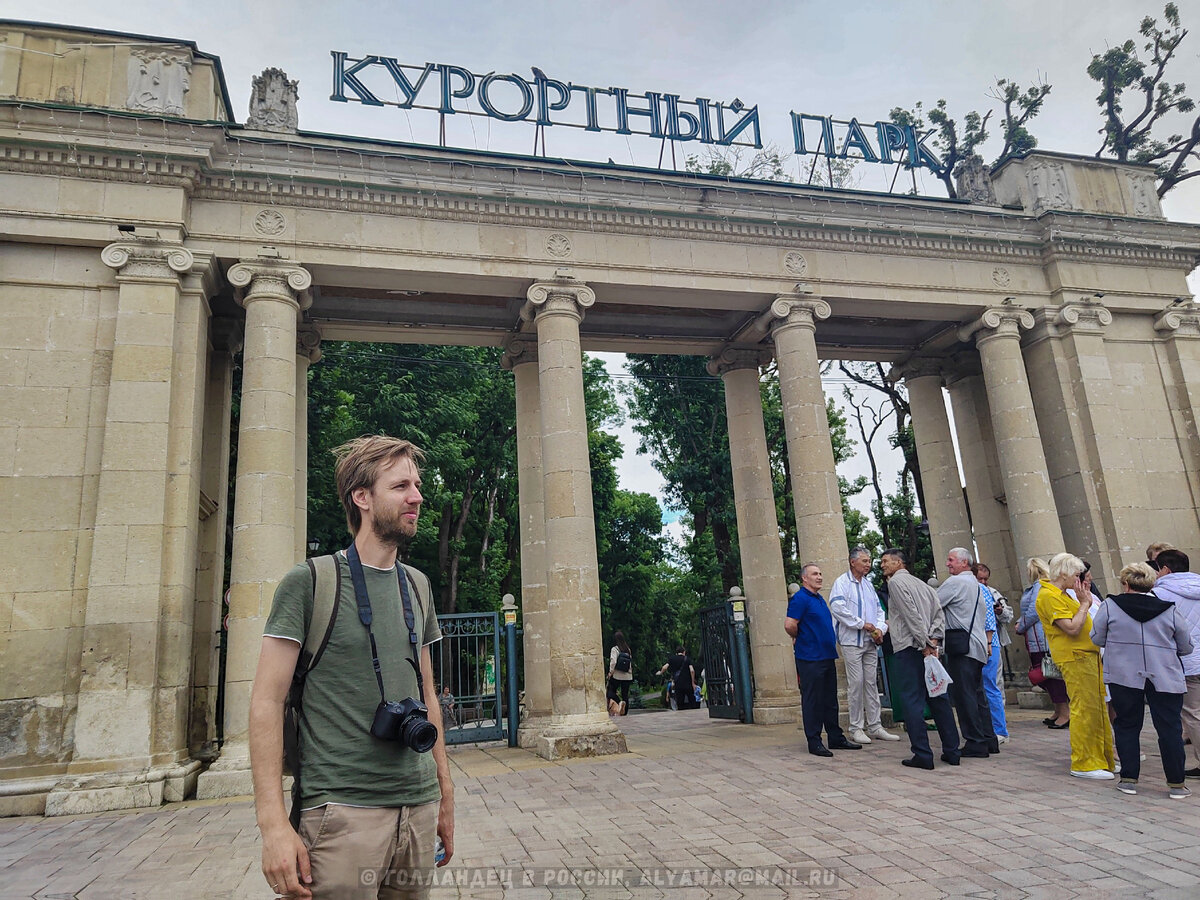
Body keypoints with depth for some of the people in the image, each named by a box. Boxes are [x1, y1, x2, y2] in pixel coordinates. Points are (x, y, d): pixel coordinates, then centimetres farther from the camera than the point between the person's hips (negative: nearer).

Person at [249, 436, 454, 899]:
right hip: (342, 809, -5)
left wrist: (445, 792, 15)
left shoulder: (417, 586, 10)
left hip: (418, 806, 5)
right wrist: (272, 821, -16)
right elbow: (266, 702, -9)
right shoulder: (308, 582, -6)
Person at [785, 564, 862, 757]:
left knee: (830, 700, 15)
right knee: (812, 701, -1)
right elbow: (789, 625, -22)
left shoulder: (819, 598, 16)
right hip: (810, 659, -9)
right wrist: (800, 639, -5)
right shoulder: (799, 598, -13)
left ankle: (836, 738, 23)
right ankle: (814, 742, 5)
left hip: (827, 656, 9)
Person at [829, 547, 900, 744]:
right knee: (856, 683, -4)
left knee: (872, 683, 9)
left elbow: (878, 609, 17)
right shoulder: (842, 582, -6)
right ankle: (856, 728, 3)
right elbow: (837, 607, -20)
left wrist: (880, 628, -2)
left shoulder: (869, 584, 16)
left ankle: (874, 726, 15)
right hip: (851, 641, -7)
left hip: (871, 642, 7)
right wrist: (862, 624, -16)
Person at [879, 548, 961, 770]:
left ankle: (923, 755, -6)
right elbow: (939, 614, 11)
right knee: (938, 698, 11)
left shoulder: (896, 581, -4)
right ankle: (952, 751, 14)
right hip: (927, 648, 8)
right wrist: (933, 640, 0)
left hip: (908, 648, -8)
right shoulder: (922, 584, 20)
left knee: (912, 701, -5)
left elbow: (911, 615, -14)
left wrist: (925, 643, -13)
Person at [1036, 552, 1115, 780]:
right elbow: (1072, 628, -22)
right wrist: (1084, 604, -13)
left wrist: (1085, 604, 10)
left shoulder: (1062, 594, 17)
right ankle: (1083, 764, 0)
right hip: (1074, 658, -11)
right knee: (1085, 709, -8)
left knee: (1098, 708, 16)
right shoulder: (1048, 596, -16)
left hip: (1088, 655, 11)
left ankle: (1103, 757, 26)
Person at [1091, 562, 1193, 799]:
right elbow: (1187, 647, 8)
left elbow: (1096, 639, 2)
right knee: (1170, 729, 9)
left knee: (1126, 726, 10)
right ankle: (1176, 784, 14)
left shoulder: (1109, 606, -4)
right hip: (1165, 678, 1)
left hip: (1123, 677, -1)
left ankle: (1128, 779, 13)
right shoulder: (1170, 610, 0)